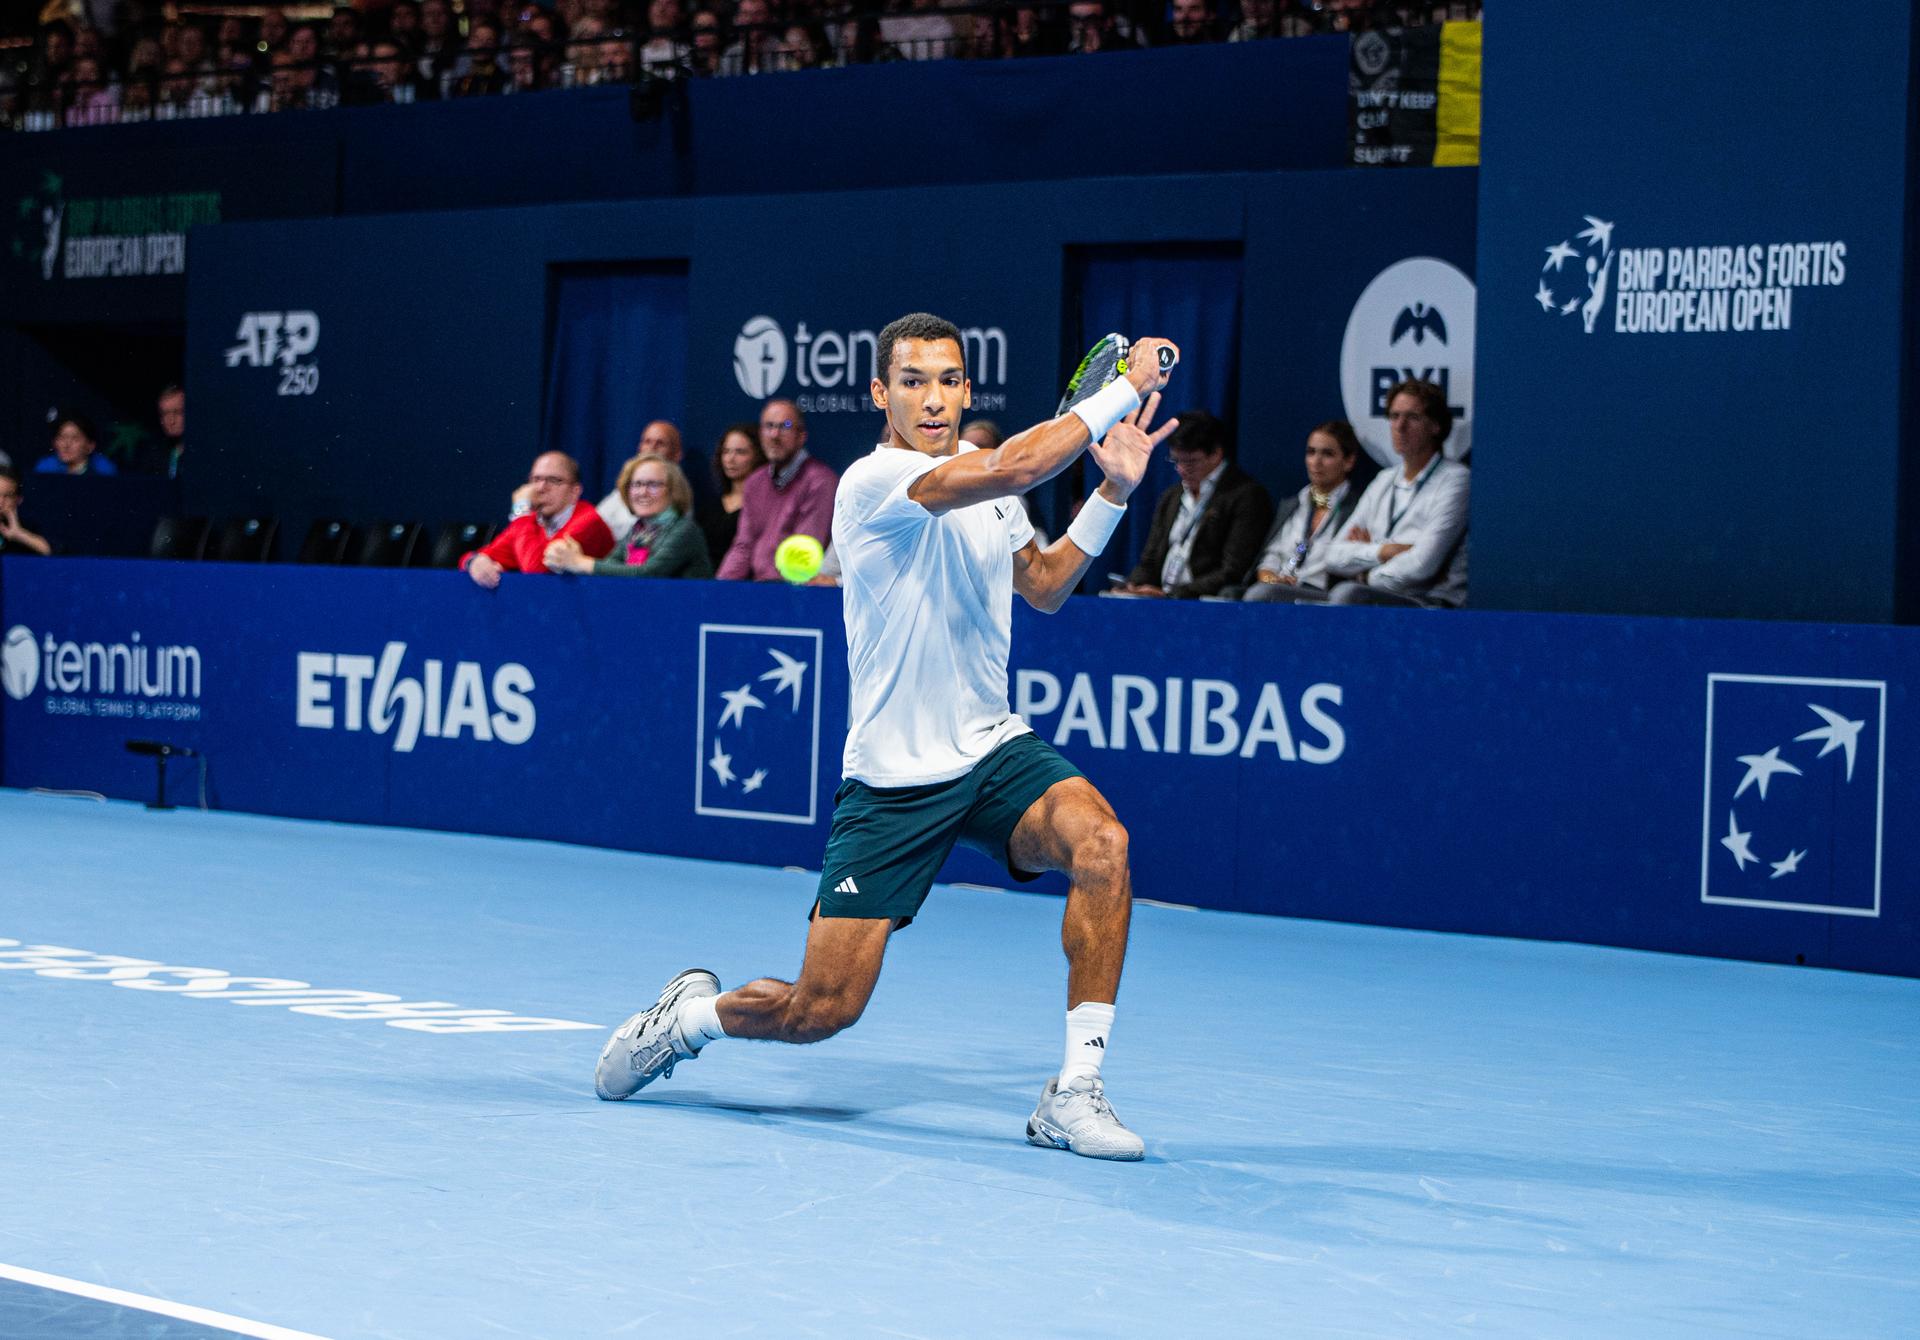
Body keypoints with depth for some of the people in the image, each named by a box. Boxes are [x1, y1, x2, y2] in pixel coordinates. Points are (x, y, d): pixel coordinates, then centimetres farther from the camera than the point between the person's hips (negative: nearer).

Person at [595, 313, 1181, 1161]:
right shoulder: (875, 481, -16)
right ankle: (690, 1014, 29)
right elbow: (1020, 466, -32)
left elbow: (1044, 587, 25)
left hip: (994, 750, 6)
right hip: (893, 779, -6)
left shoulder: (984, 477, 9)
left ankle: (1075, 1093, -19)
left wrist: (1113, 493, 13)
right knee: (819, 1012, -6)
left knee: (1099, 840, -27)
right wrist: (1122, 389, -22)